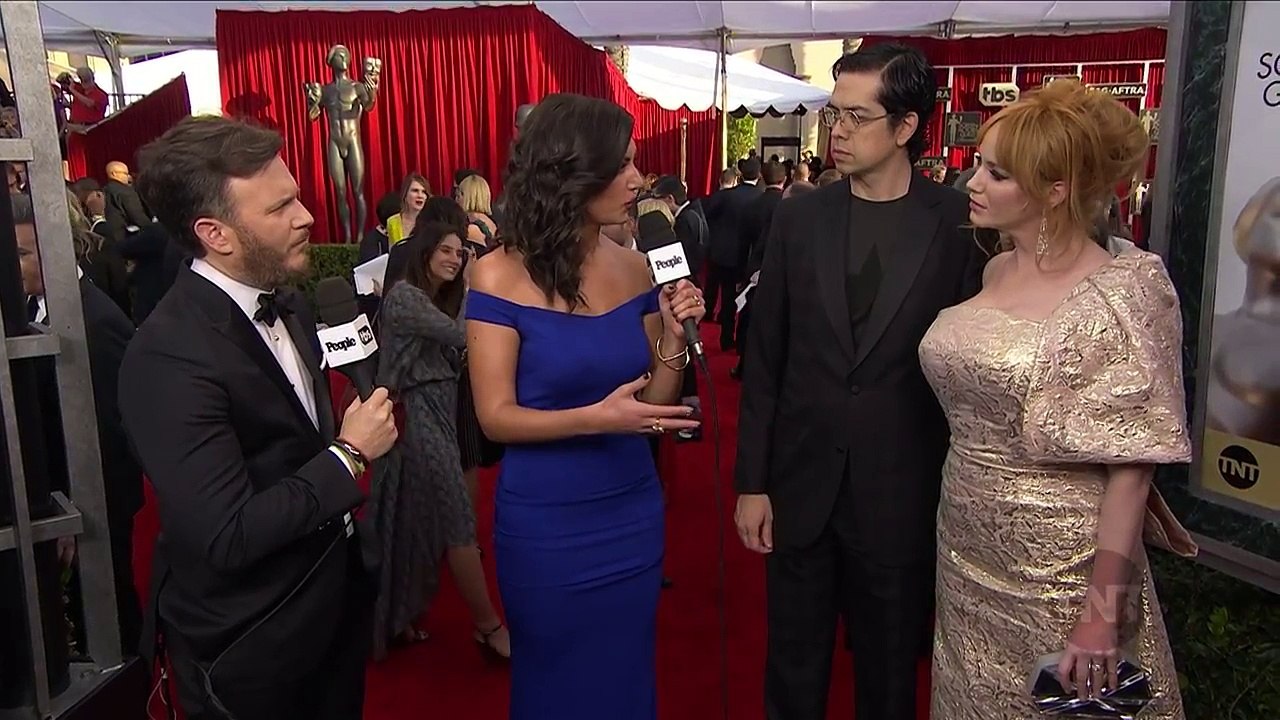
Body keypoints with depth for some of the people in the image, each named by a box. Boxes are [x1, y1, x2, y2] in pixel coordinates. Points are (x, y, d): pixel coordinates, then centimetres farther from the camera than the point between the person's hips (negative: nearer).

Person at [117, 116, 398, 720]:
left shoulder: (286, 304, 0)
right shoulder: (170, 358, -27)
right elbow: (228, 538, -29)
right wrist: (350, 454, -21)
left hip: (333, 597, 8)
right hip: (248, 648, -7)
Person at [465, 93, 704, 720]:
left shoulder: (635, 269, -2)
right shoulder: (501, 276, -14)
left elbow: (652, 402, 4)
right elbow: (496, 416, -14)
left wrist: (675, 335, -14)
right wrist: (593, 418, -28)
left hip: (632, 513, 4)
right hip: (544, 523, -4)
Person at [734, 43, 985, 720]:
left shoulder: (960, 225, -7)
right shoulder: (798, 217, 0)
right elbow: (764, 358, 0)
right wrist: (752, 482, -1)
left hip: (902, 495, -1)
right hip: (800, 486, 2)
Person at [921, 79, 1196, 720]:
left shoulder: (1120, 293, -17)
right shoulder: (996, 270, 3)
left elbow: (1130, 465, -17)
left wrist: (1103, 611, -18)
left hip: (1057, 572, -6)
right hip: (966, 558, 6)